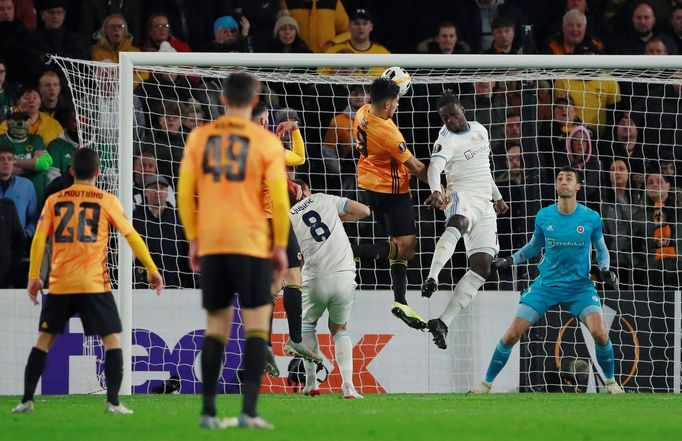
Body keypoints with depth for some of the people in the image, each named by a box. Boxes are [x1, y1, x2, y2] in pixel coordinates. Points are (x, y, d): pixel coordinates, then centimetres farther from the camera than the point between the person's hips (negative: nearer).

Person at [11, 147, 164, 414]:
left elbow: (38, 239, 2)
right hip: (94, 284, -3)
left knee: (44, 339, 12)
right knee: (113, 339, 3)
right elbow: (131, 236, 1)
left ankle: (27, 400, 8)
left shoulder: (54, 200, 7)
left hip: (59, 283, 3)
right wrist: (152, 269, 6)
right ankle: (113, 401, -8)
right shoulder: (106, 201, 2)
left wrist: (33, 277, 6)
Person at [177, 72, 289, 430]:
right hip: (251, 244, -3)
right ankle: (249, 410, -12)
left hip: (211, 244, 3)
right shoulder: (266, 142, -3)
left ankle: (208, 411, 10)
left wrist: (193, 239, 14)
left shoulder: (199, 137, 5)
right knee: (256, 324, -1)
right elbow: (279, 200, -5)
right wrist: (281, 246, 4)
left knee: (216, 326, 12)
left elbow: (185, 193, 5)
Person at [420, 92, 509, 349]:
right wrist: (435, 191, -49)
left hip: (484, 206, 7)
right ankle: (432, 278, -60)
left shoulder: (480, 130, 16)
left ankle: (444, 323, -10)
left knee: (482, 267, -7)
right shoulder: (447, 140, -8)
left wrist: (497, 197, 34)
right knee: (457, 224, -44)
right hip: (461, 197, -7)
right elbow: (435, 166, -29)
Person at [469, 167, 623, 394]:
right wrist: (510, 260, 3)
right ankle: (486, 383, 12)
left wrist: (605, 269, -9)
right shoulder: (543, 217, -4)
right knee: (511, 335, -6)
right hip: (546, 284, 1)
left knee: (600, 334, -20)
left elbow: (601, 248, 9)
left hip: (580, 286, -1)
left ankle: (611, 382, 6)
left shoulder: (591, 218, -7)